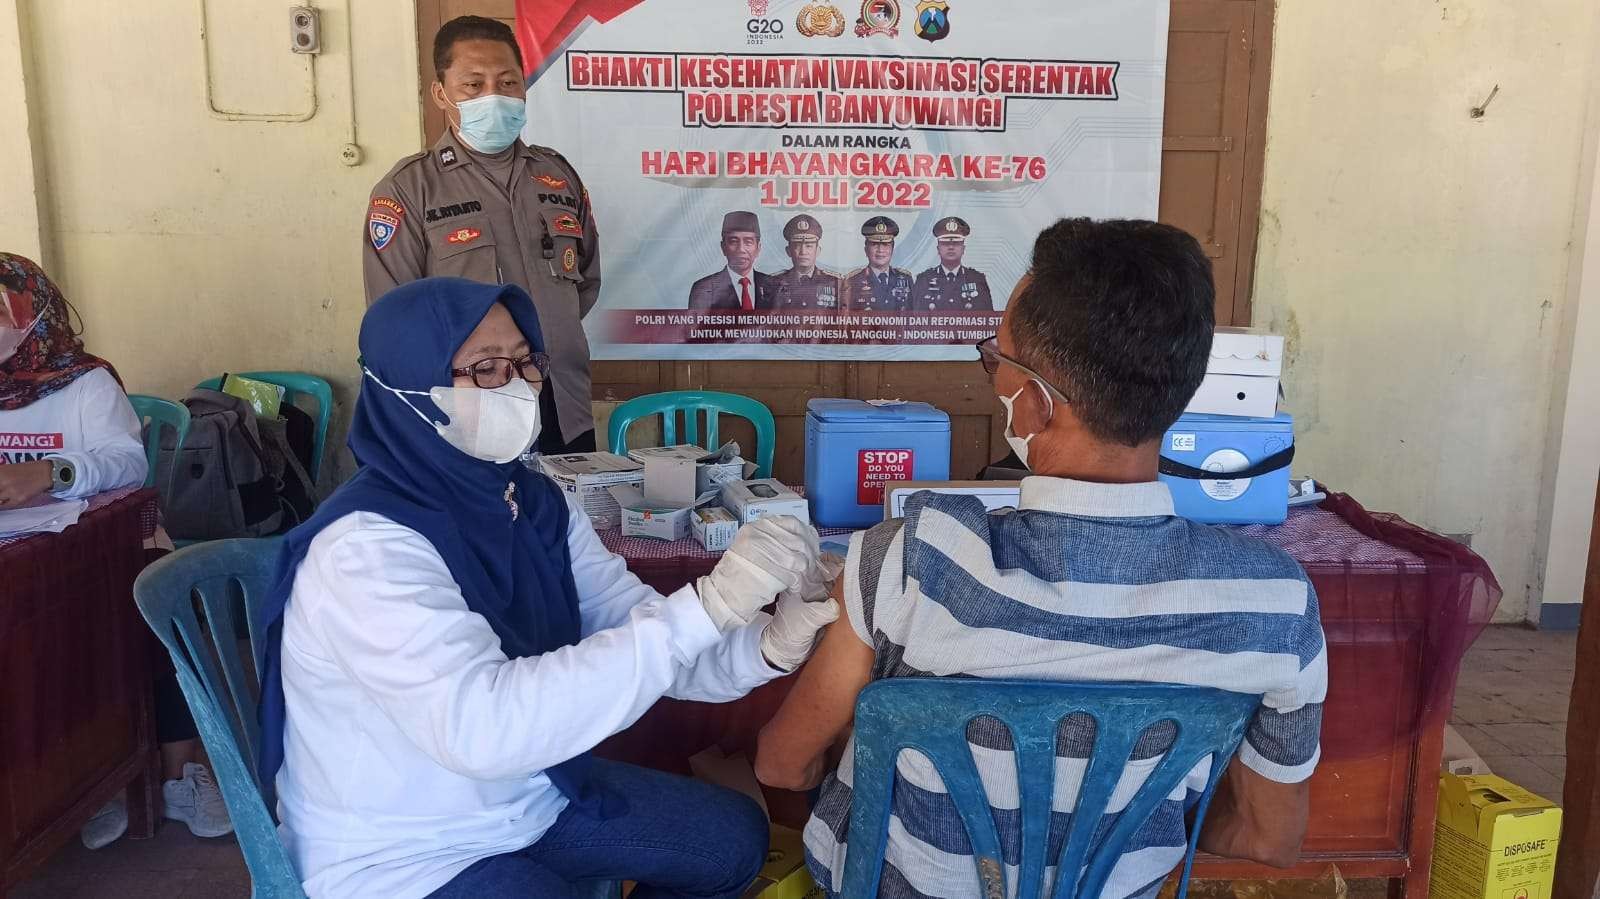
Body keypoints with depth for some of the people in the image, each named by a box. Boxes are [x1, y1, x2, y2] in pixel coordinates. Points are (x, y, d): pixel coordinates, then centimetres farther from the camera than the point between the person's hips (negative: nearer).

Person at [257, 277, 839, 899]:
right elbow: (482, 725, -42)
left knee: (734, 839, 14)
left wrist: (769, 646, -27)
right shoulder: (366, 547, -29)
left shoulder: (535, 503, -4)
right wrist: (707, 604, -43)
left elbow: (639, 631, -6)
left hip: (529, 796, 8)